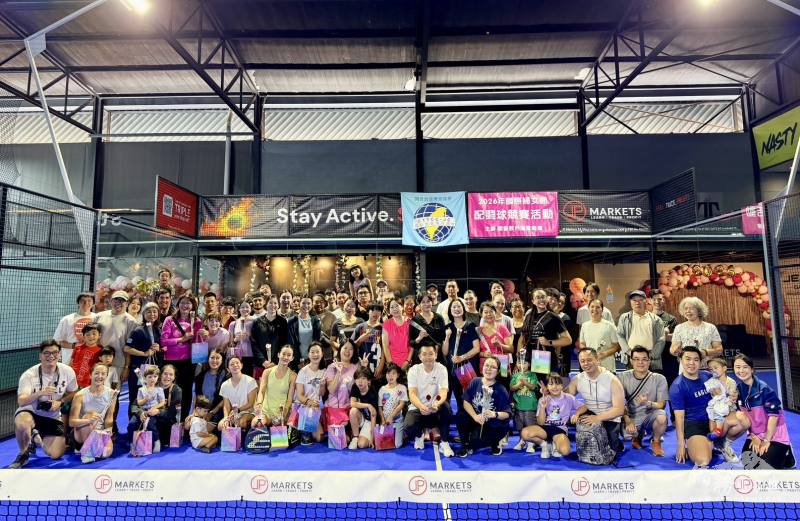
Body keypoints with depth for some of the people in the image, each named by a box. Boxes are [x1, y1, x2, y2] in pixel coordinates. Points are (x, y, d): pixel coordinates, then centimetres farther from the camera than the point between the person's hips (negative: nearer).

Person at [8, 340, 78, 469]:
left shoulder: (68, 371, -11)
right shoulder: (28, 375, -19)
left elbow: (72, 393, 3)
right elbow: (21, 401, -27)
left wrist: (60, 402, -16)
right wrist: (40, 393, -45)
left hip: (53, 416, 3)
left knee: (55, 454, -7)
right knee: (21, 424, -41)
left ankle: (36, 439, 27)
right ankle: (23, 455, -8)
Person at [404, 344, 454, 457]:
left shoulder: (441, 369, -10)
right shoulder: (413, 370, -9)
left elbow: (443, 392, -22)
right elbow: (412, 393, -19)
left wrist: (437, 403, -46)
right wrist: (421, 407, -41)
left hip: (435, 409, 0)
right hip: (417, 408, 0)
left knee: (445, 406, -34)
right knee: (408, 427, -29)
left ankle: (444, 443, -14)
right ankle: (419, 435, 10)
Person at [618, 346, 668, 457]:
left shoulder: (659, 379, -8)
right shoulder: (623, 377, -6)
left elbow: (661, 405, -11)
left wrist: (648, 403, -32)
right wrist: (628, 421, -17)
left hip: (650, 416, -1)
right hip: (632, 417, 2)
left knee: (661, 416, -34)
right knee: (626, 434, -27)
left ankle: (656, 441, 1)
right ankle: (638, 436, 16)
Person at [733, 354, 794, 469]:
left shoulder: (763, 388, -18)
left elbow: (773, 415, -16)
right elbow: (742, 415, 2)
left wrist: (766, 441, -13)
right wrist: (754, 438, -3)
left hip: (773, 433, -4)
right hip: (755, 434, 4)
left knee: (766, 467, -11)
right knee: (749, 466, -5)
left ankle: (786, 453, 17)